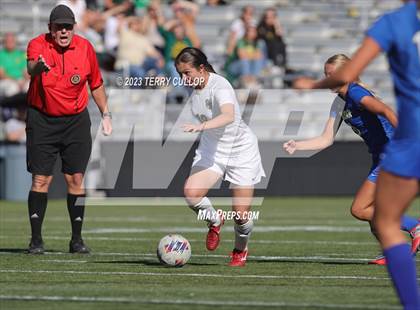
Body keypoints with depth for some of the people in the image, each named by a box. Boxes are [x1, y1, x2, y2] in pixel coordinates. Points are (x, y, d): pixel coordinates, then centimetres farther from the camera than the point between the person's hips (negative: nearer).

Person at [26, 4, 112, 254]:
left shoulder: (85, 48, -1)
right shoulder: (38, 44, -10)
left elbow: (96, 84, 14)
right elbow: (31, 67, -34)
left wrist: (106, 114, 12)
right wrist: (38, 66, -57)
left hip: (76, 120, 2)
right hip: (42, 119, -2)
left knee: (76, 179, 0)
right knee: (41, 179, -4)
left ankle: (77, 239, 9)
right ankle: (36, 239, 3)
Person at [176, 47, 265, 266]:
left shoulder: (219, 86, -26)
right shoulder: (192, 91, -3)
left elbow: (229, 116, -46)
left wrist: (201, 126, -59)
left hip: (241, 150, -5)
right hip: (211, 149, 5)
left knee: (241, 215, -2)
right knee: (191, 191, -23)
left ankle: (240, 250, 30)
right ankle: (214, 221, 8)